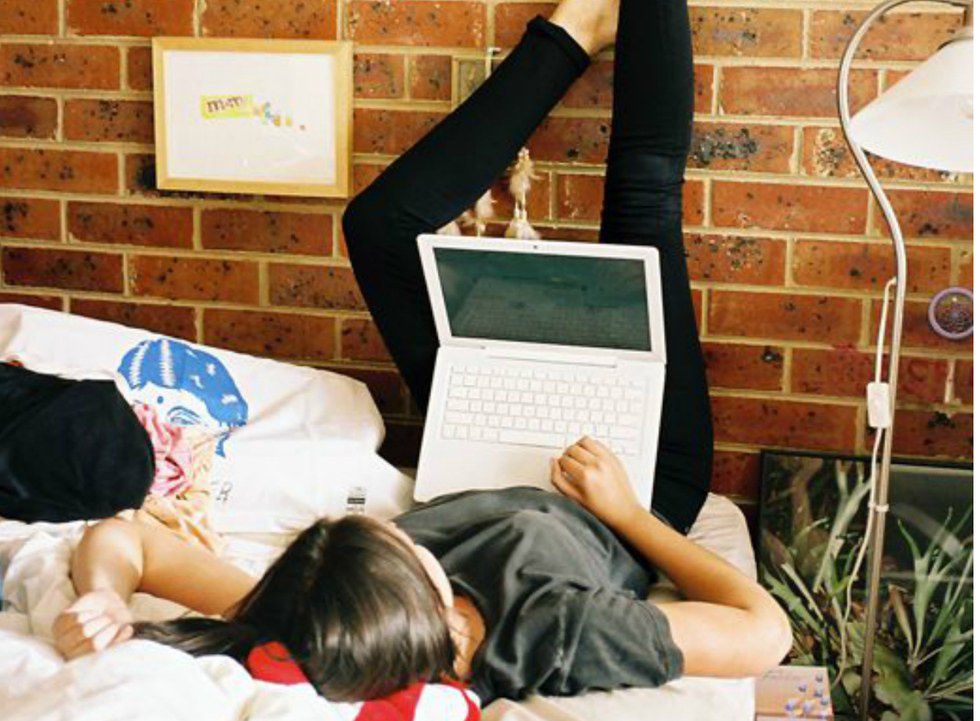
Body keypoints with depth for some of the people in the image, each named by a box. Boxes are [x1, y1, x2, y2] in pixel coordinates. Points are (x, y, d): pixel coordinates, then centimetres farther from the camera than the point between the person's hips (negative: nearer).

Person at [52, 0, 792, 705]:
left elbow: (119, 539, -31)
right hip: (643, 487, -3)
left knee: (384, 223, 1)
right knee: (646, 194, -6)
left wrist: (104, 606, -53)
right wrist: (627, 512, -26)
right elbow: (765, 630, -36)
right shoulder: (564, 640, -49)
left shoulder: (300, 625, -41)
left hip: (487, 480, 3)